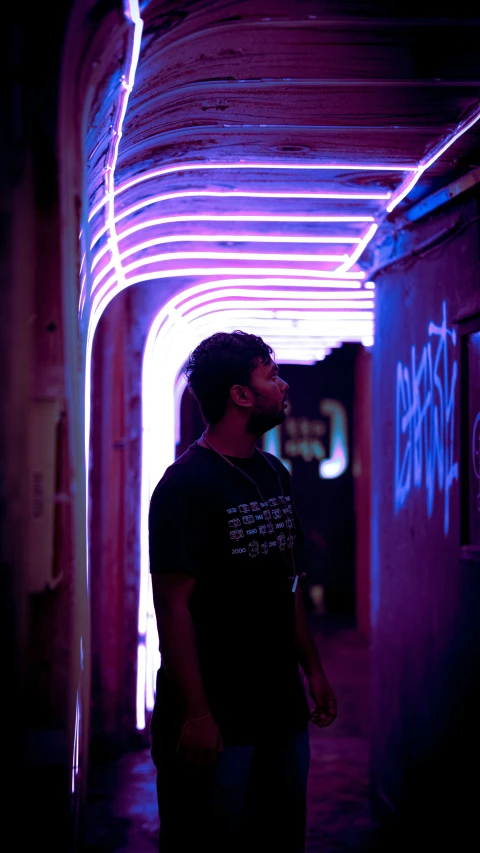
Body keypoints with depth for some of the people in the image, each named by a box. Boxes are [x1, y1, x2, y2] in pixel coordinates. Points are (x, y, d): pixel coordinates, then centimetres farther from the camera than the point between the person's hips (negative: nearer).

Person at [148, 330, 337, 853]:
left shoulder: (275, 475, 11)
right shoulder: (185, 486, -14)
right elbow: (173, 604, -18)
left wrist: (312, 669, 15)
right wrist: (195, 714, -21)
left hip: (283, 709, 8)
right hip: (215, 720, -8)